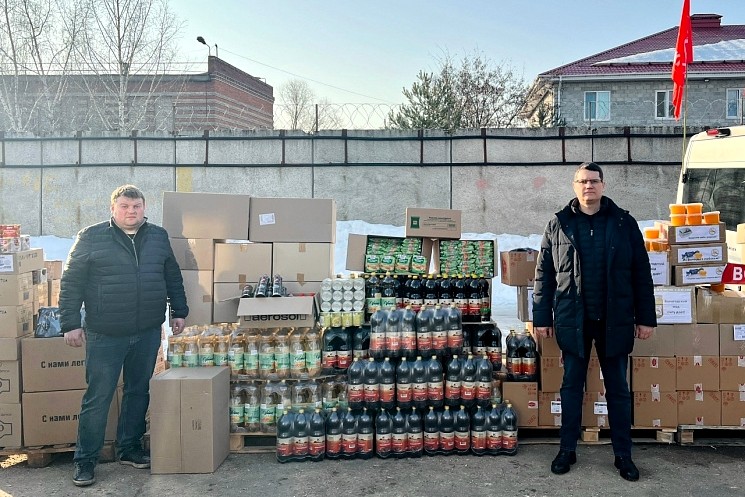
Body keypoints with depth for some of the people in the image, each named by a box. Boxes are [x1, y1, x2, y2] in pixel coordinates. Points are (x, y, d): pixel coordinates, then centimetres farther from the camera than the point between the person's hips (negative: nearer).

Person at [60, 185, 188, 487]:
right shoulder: (91, 238, -3)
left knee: (139, 392, 13)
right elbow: (71, 284, -2)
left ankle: (129, 449, 29)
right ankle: (85, 461, 15)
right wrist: (70, 324, -7)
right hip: (105, 336, -3)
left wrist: (179, 311, 12)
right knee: (98, 398, 1)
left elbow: (173, 278, 15)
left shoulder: (158, 237, 8)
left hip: (148, 334, 4)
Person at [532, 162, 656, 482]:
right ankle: (567, 450, 23)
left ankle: (623, 454, 24)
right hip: (573, 320, 0)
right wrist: (541, 317, -1)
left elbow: (641, 273, 3)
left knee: (618, 389, 10)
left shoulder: (624, 223, 1)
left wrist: (646, 317, 0)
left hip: (615, 321, 0)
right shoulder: (558, 225, 0)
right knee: (571, 387, 10)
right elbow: (544, 274, 2)